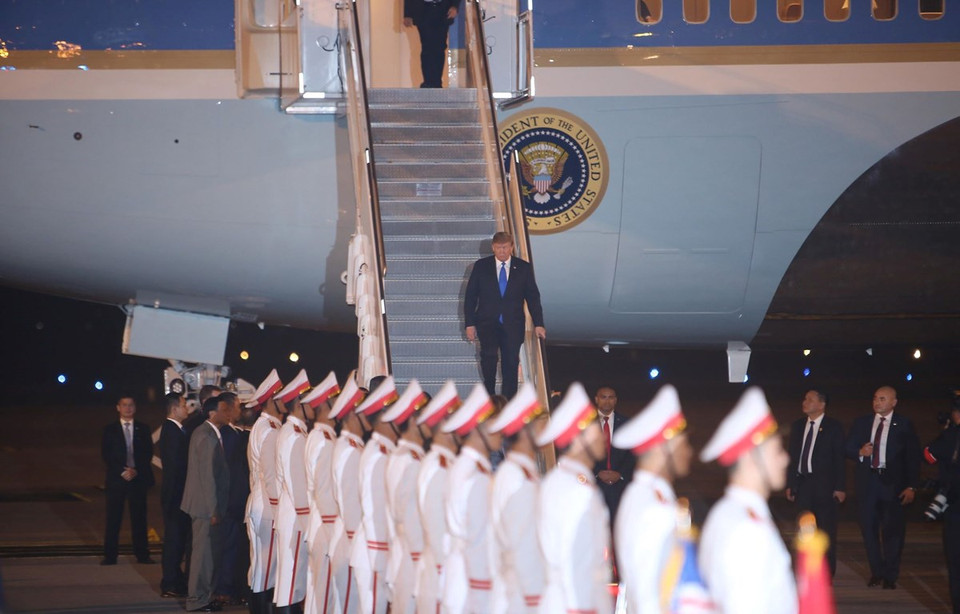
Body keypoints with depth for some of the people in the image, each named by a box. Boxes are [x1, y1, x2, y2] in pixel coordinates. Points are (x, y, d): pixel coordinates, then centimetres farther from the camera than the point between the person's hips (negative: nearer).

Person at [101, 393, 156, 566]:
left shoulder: (143, 429, 10)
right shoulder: (110, 430, 7)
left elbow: (148, 453, 5)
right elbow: (105, 455, 0)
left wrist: (136, 471, -9)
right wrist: (122, 471, -11)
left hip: (138, 478, 1)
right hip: (116, 478, -1)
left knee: (139, 517, 1)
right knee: (113, 518, -2)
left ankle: (142, 554, 5)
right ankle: (110, 556, 1)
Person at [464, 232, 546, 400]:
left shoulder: (523, 268, 5)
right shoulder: (481, 266, 4)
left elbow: (533, 297, 6)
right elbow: (470, 296, 5)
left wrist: (538, 324, 0)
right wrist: (469, 324, -1)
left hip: (512, 325, 1)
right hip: (487, 323, -1)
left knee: (511, 362, -1)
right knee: (489, 355, -23)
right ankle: (489, 392, -3)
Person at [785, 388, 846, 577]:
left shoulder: (833, 427, -3)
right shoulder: (797, 426, 11)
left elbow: (839, 459, -5)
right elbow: (792, 456, 13)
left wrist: (840, 487, -10)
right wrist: (790, 484, 8)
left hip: (824, 486, -5)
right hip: (802, 484, 5)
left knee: (827, 531, -1)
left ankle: (826, 575, 6)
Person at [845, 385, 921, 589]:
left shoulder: (904, 425, 1)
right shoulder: (861, 423, 11)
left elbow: (913, 457, -1)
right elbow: (848, 449, 12)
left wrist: (911, 487, -9)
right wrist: (860, 452, -11)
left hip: (893, 483, -3)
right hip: (868, 481, 3)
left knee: (892, 529, -1)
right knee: (869, 527, 5)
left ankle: (890, 576, 7)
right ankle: (876, 572, 18)